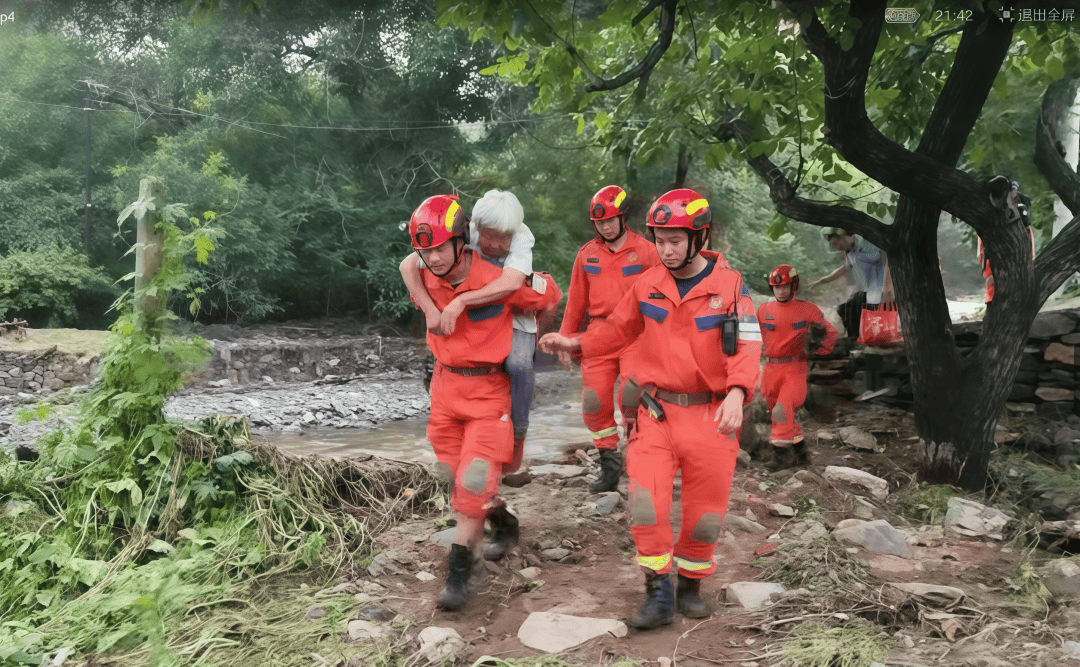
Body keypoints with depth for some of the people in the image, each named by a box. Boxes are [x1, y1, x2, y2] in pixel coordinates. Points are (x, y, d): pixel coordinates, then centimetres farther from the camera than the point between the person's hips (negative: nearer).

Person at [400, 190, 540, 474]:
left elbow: (510, 283, -44)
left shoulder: (522, 236, -26)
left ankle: (517, 433, -6)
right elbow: (408, 265, -27)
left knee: (519, 364, -29)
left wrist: (460, 301, -51)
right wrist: (430, 310, -40)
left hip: (514, 316, -3)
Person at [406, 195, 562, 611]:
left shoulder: (498, 281, -20)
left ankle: (459, 572, 2)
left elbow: (549, 294, -4)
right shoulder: (426, 279, -6)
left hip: (487, 388, -5)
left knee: (475, 480, -9)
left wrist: (510, 327, 10)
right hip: (446, 384, 6)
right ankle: (504, 525, 39)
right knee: (455, 474, 14)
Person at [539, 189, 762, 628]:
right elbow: (620, 328, 17)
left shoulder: (729, 286, -5)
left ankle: (690, 586, 31)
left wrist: (737, 392, -28)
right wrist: (575, 344, 4)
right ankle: (659, 593, 6)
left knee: (705, 510, 8)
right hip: (657, 411, 2)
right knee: (646, 502, -10)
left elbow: (747, 345, -11)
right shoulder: (647, 285, 4)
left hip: (710, 414, -1)